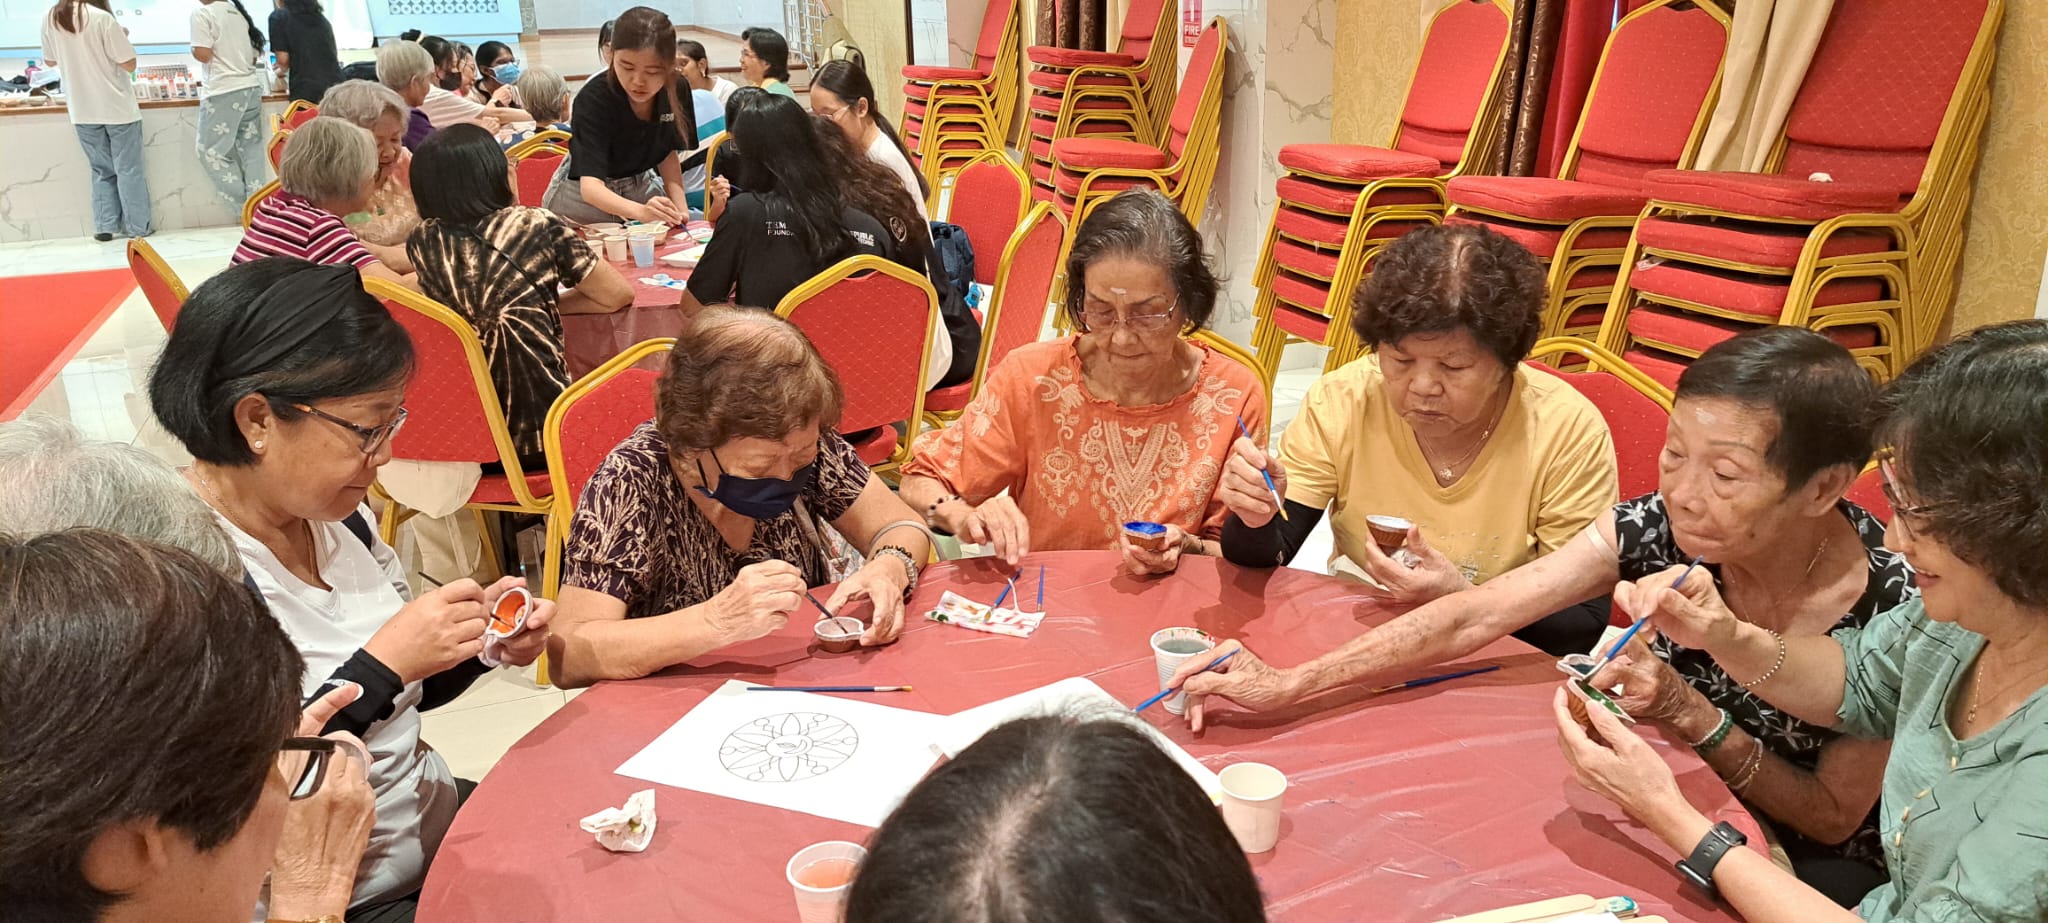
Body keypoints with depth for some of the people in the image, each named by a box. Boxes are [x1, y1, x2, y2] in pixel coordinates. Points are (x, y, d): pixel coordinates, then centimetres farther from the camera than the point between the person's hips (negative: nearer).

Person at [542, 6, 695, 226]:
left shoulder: (676, 90, -18)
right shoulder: (594, 98, -31)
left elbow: (667, 154, 0)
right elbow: (590, 186, -41)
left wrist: (679, 208, -15)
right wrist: (640, 211, -60)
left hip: (639, 187, 3)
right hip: (583, 195, -3)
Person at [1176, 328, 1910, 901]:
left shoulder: (1894, 613, -26)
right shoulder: (1658, 528, -19)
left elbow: (1835, 818, -15)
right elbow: (1471, 621, -19)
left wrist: (1689, 715, -32)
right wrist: (1288, 685, -25)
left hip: (1817, 868, -2)